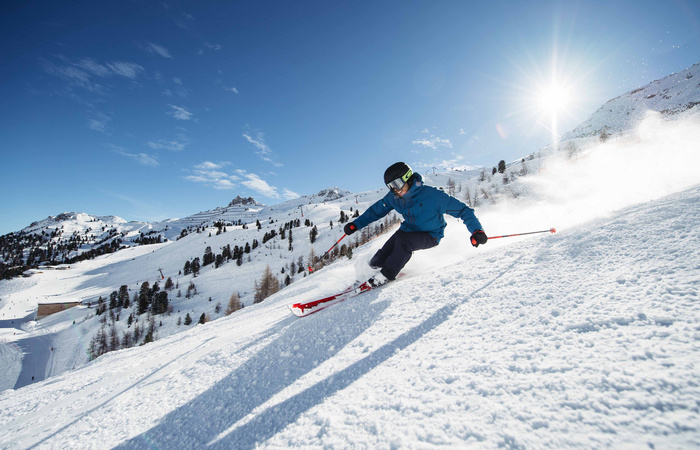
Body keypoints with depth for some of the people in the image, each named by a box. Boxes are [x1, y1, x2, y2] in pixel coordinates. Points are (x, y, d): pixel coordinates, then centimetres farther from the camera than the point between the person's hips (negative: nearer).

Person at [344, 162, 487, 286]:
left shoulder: (432, 195, -27)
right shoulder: (393, 197, -12)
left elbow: (462, 209, -23)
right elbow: (376, 210, 2)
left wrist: (476, 230, -34)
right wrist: (356, 224, -7)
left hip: (430, 236, -4)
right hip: (408, 229, 5)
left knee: (403, 241, -36)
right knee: (376, 262, -8)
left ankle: (386, 275, -16)